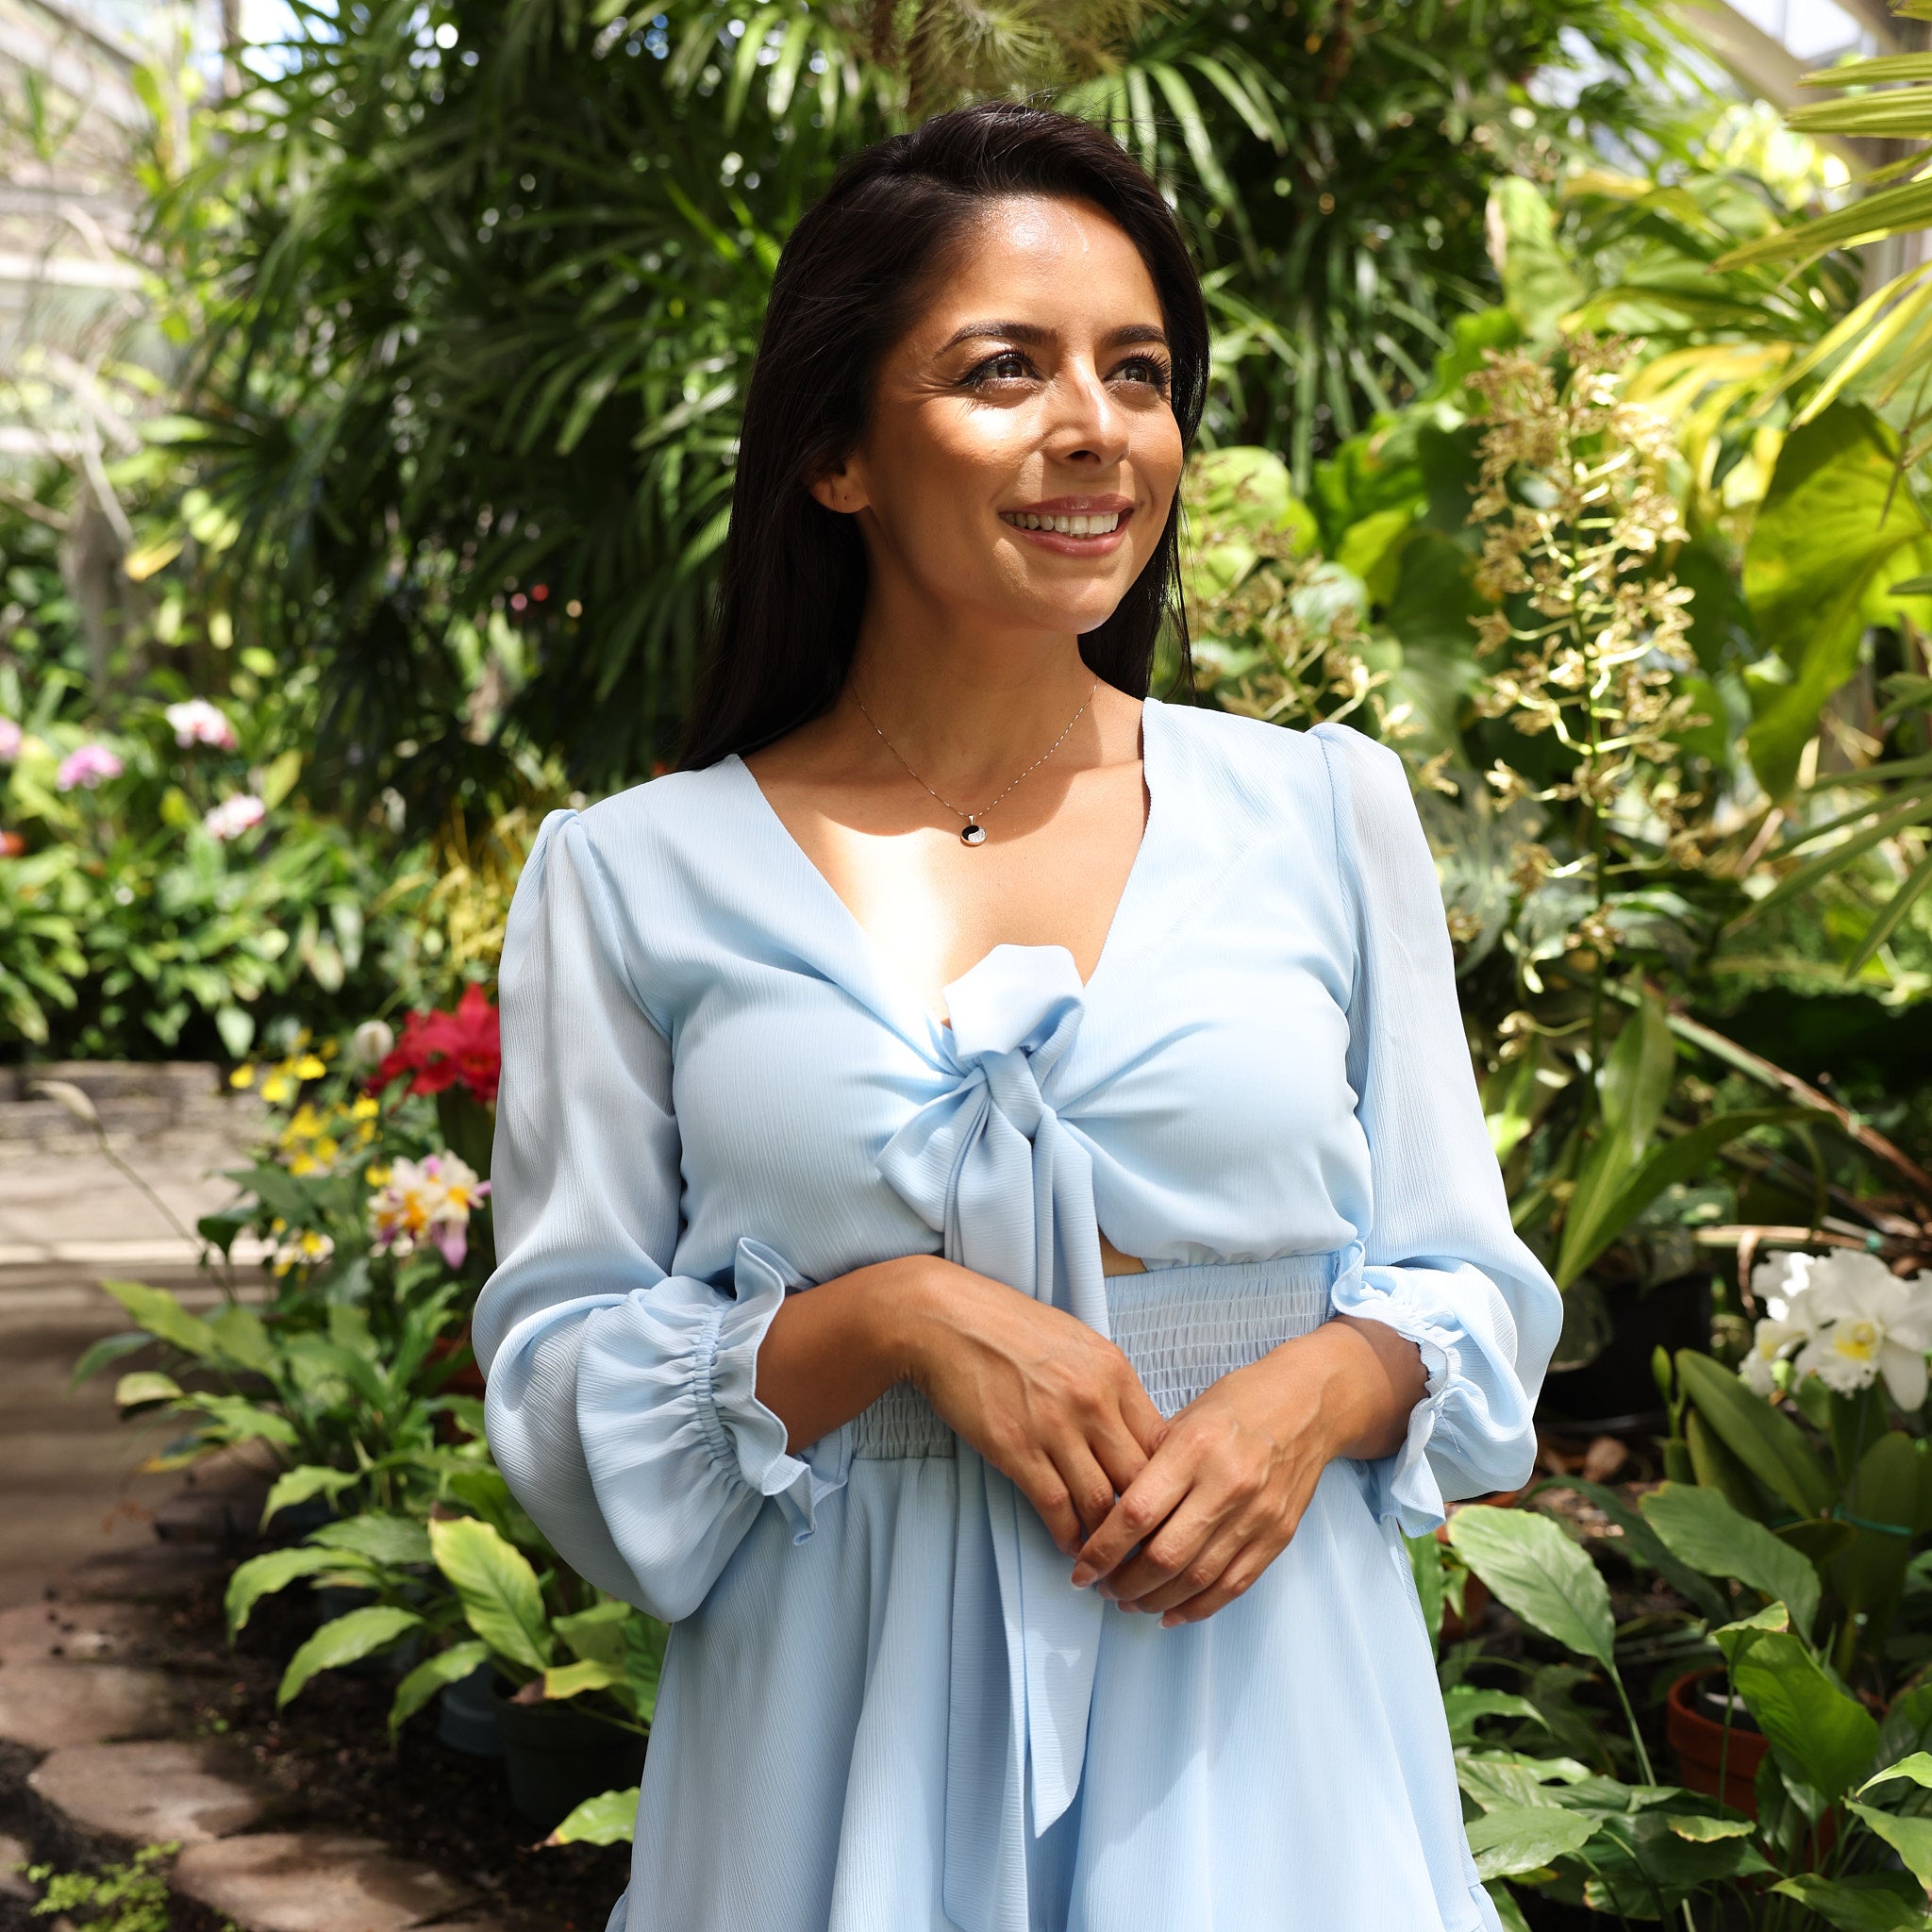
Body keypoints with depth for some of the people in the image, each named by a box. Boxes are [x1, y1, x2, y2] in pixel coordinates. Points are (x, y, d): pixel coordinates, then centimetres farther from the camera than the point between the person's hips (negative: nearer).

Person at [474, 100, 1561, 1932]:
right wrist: (890, 1317, -17)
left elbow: (1470, 1284, 7)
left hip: (1264, 1726, 2)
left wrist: (1327, 1385, -14)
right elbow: (558, 1395, -3)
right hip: (854, 1749, -1)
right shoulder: (634, 878, -3)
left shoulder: (1328, 811, 2)